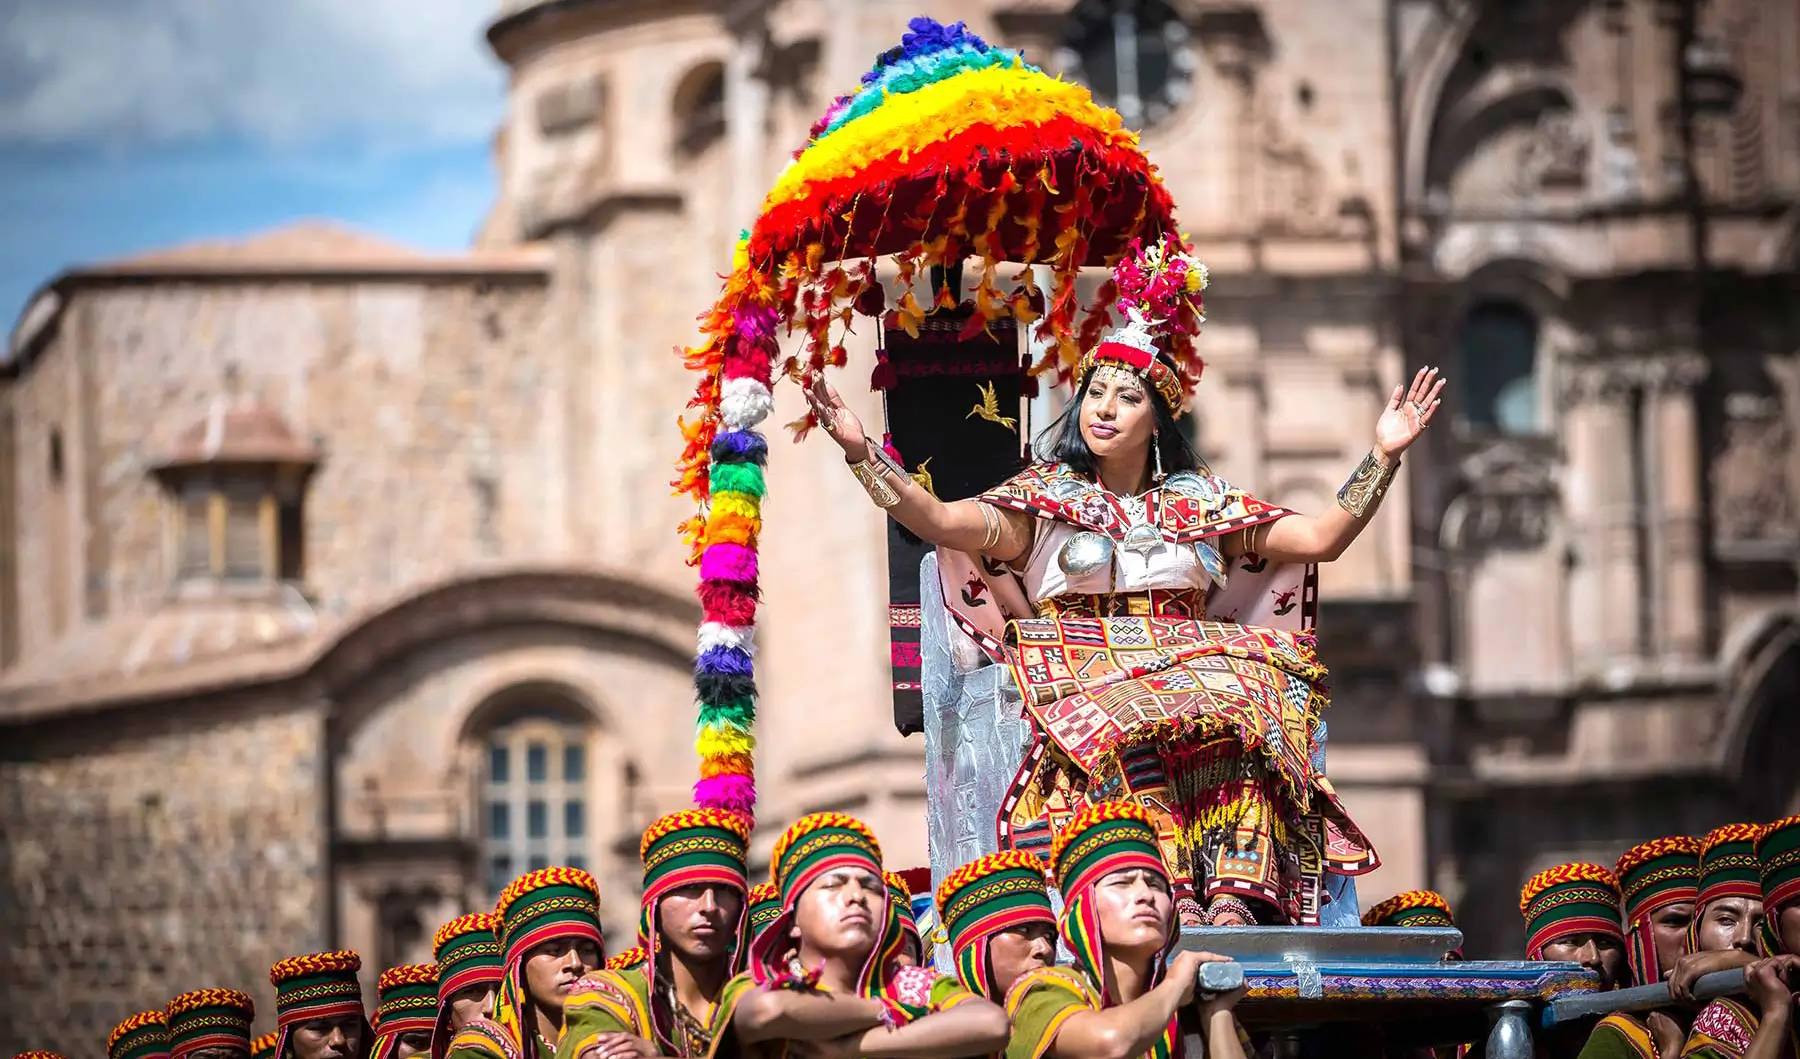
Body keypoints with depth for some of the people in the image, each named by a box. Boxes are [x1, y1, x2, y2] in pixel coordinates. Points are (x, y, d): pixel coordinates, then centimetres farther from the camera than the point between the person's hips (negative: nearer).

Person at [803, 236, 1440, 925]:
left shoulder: (1199, 502, 21)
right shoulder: (1046, 499, 13)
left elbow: (1320, 538, 17)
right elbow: (940, 521, -4)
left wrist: (1383, 456, 8)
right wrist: (860, 451, -16)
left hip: (1193, 665, 2)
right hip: (1081, 675, -2)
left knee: (1244, 707, -33)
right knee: (1128, 723, -38)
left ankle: (1234, 893, -45)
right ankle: (1174, 894, -48)